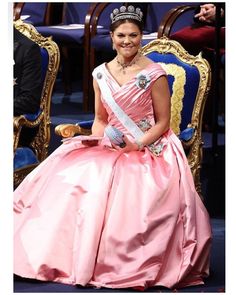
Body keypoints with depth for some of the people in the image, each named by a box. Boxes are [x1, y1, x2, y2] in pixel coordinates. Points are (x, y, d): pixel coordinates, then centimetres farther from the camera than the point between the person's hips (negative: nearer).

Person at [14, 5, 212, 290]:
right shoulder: (101, 73, 7)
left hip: (149, 149, -4)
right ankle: (82, 259, -12)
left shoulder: (154, 74, -8)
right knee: (71, 180, -20)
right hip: (110, 147, 5)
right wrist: (95, 140, -4)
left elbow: (162, 122, -3)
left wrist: (138, 145, -16)